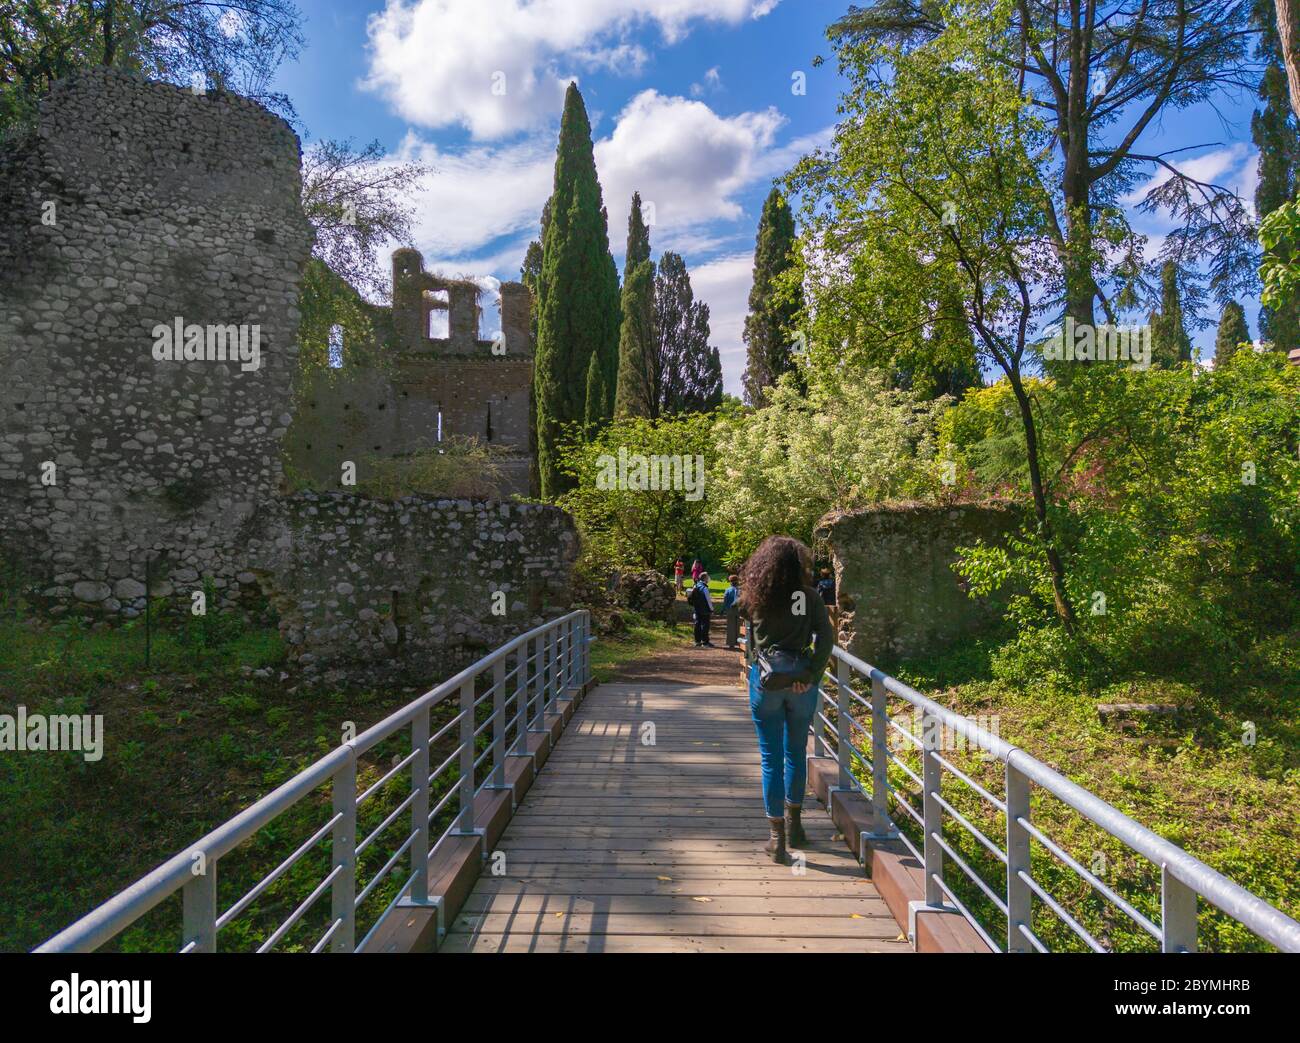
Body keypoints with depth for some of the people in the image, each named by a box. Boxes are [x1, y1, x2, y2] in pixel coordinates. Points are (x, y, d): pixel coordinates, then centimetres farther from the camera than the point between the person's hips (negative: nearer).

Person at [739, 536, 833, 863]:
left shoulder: (754, 598, -7)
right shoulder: (809, 597, -7)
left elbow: (742, 611, 14)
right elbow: (826, 637, -13)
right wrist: (812, 675, -11)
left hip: (764, 681, -1)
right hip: (800, 683, 1)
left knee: (771, 757, 7)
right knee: (796, 753, 18)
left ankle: (776, 835, 7)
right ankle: (793, 824, 30)